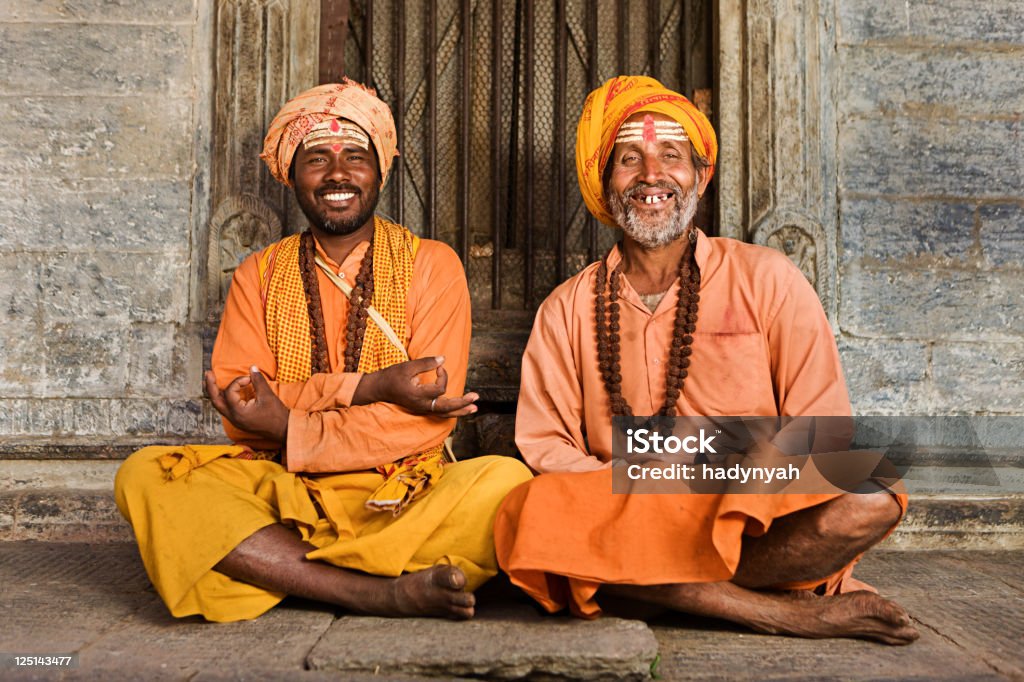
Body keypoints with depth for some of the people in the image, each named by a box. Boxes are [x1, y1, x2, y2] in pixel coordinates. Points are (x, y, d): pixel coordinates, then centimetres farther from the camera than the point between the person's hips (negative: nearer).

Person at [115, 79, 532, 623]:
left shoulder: (430, 265, 4)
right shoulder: (259, 275, 11)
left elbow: (427, 419, -7)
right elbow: (237, 408, -4)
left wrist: (291, 426, -11)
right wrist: (370, 385, -15)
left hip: (403, 499, -2)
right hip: (284, 497, 3)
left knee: (505, 481, -29)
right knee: (143, 476, -23)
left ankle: (278, 570, -25)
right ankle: (384, 591, -30)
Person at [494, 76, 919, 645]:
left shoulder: (767, 279, 6)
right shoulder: (567, 310, 10)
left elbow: (822, 428, 3)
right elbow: (545, 446, 5)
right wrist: (621, 485, -14)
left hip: (759, 521, -1)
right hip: (627, 520, 2)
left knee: (867, 504, -29)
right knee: (529, 518, -30)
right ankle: (791, 611, -21)